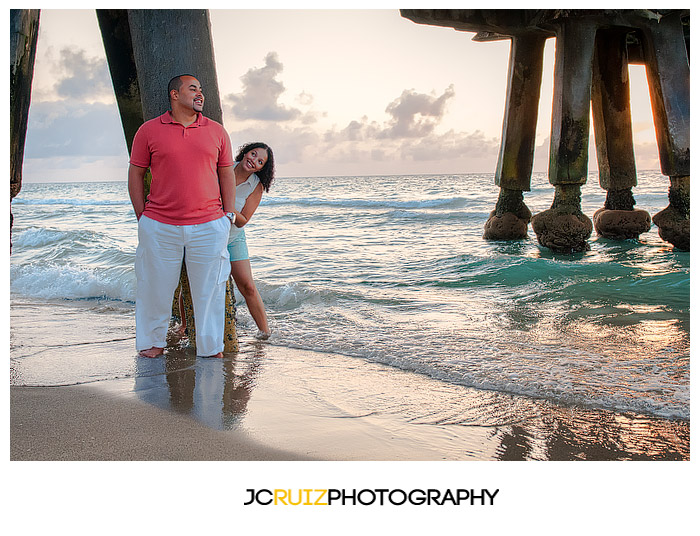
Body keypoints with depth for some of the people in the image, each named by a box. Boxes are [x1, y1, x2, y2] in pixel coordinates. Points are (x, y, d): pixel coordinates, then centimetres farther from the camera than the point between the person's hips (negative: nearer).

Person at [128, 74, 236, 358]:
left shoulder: (217, 131, 9)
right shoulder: (149, 130, 3)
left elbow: (227, 175, 13)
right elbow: (135, 174, 6)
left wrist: (229, 215, 7)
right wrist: (142, 216, 2)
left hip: (209, 227, 1)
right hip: (159, 228, -1)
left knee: (209, 289, 5)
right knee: (156, 289, 8)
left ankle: (211, 346, 18)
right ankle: (152, 341, 26)